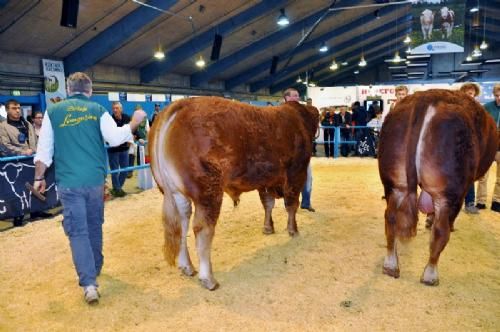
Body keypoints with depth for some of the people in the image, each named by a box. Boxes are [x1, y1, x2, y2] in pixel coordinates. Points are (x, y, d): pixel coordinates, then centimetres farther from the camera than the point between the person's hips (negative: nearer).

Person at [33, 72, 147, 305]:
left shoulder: (53, 111, 4)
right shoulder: (97, 110, 2)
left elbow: (44, 150, 3)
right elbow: (115, 138, -9)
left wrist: (39, 177, 12)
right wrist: (134, 123, 5)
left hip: (68, 182, -1)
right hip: (95, 179, 2)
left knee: (78, 231, 2)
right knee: (94, 226, 19)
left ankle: (89, 283, -6)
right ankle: (95, 269, 36)